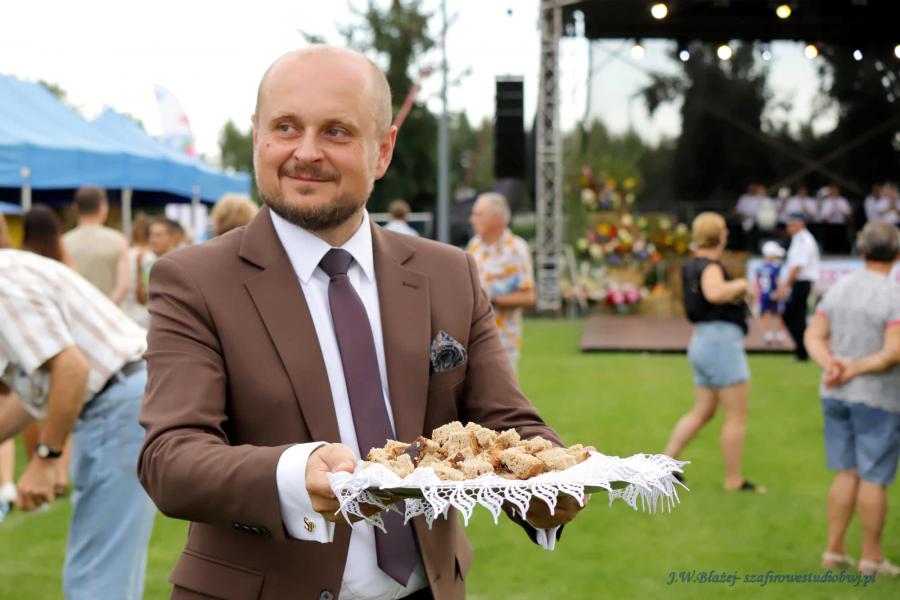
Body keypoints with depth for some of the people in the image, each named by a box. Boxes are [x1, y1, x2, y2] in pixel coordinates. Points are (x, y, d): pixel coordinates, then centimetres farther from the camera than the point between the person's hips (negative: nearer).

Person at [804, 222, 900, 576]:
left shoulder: (839, 288, 4)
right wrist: (856, 369, -17)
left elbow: (813, 337, 1)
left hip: (836, 395, 6)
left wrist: (830, 365, -14)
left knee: (847, 474, 14)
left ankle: (834, 550, 15)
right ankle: (871, 557, 13)